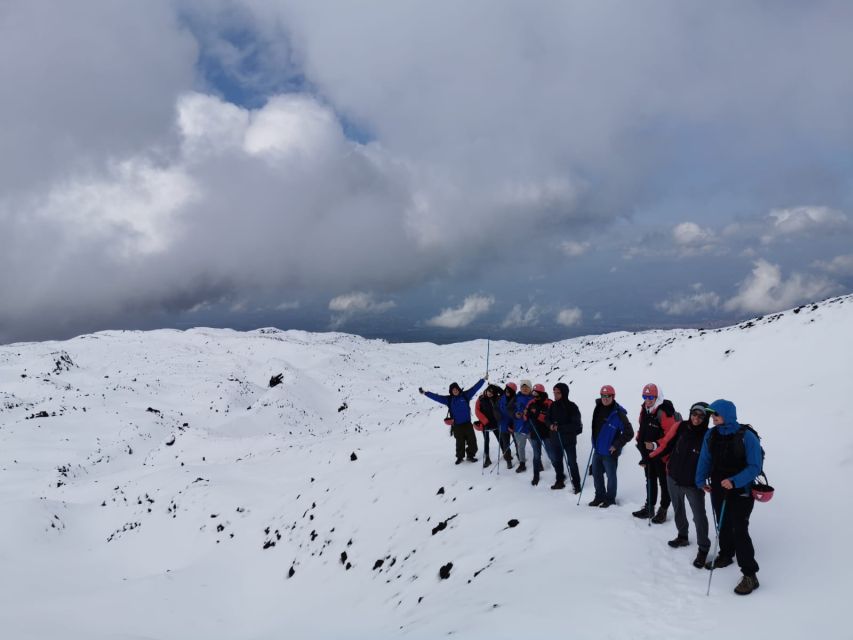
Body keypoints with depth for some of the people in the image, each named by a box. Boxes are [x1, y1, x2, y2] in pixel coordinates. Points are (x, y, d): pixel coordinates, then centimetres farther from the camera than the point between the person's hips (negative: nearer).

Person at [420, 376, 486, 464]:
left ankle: (471, 455, 18)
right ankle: (460, 457, 24)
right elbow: (436, 397, 0)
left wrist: (483, 380, 1)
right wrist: (425, 393, -4)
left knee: (472, 440, 1)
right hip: (457, 425, 0)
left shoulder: (465, 395, 1)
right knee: (460, 442, 7)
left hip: (467, 423, 0)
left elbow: (475, 387, 2)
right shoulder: (448, 399, 1)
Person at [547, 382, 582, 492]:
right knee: (556, 461, 16)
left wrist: (560, 427, -21)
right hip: (555, 439, 5)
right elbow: (548, 418, 12)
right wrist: (551, 425, -10)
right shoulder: (553, 405, 0)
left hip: (569, 439, -5)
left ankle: (576, 484, 15)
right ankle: (560, 481, 33)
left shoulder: (572, 407, -16)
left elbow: (576, 425, -17)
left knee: (572, 463, 3)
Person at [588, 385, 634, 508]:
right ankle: (600, 496, 33)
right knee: (596, 474, 17)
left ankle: (610, 499, 24)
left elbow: (629, 433, -17)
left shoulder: (618, 414, -20)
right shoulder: (598, 408, 2)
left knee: (611, 475, 9)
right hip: (597, 449, 7)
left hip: (609, 452, -7)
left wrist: (616, 445, -14)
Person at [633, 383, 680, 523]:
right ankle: (649, 508, 30)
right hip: (647, 452, 8)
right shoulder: (644, 410, 5)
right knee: (650, 481, 19)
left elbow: (671, 434, -23)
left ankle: (663, 510, 16)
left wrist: (656, 445, -26)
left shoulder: (664, 412, -21)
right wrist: (640, 442, 16)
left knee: (664, 482, 6)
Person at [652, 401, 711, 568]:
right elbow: (667, 446, 2)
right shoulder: (681, 427, -9)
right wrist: (649, 457, 4)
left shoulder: (708, 436, -16)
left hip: (694, 484, -4)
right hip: (673, 479, 4)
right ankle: (682, 537, 45)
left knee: (699, 516, -1)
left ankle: (703, 549, 17)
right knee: (678, 510, 23)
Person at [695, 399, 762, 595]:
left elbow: (754, 467, -18)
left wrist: (734, 481, -28)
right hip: (718, 489, 6)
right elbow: (705, 459, 10)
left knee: (739, 531, -10)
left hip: (741, 492, -6)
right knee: (723, 525, 21)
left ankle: (750, 575, -3)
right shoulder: (711, 435, -2)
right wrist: (701, 480, 3)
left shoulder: (746, 436, -18)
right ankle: (726, 556, 44)